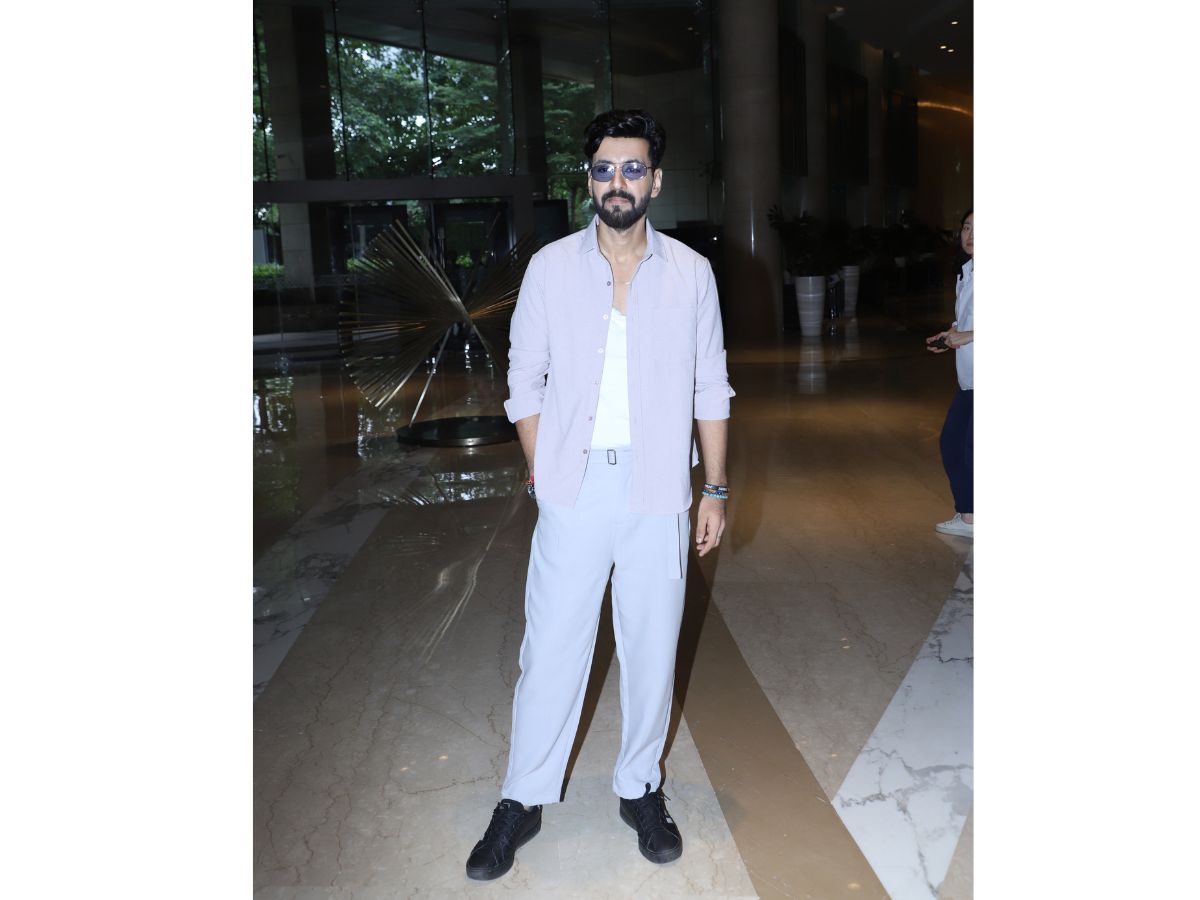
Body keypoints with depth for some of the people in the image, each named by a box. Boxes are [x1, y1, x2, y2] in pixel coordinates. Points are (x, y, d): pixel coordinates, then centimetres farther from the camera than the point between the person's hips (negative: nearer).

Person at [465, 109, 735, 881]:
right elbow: (526, 379, 5)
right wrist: (541, 473, -2)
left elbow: (711, 389, 6)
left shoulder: (691, 273, 2)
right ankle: (524, 800, 23)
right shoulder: (551, 267, 1)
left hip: (658, 488, 1)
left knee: (653, 645, 11)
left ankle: (640, 787, 31)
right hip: (573, 484, 0)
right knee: (552, 645, 4)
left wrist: (716, 488, 3)